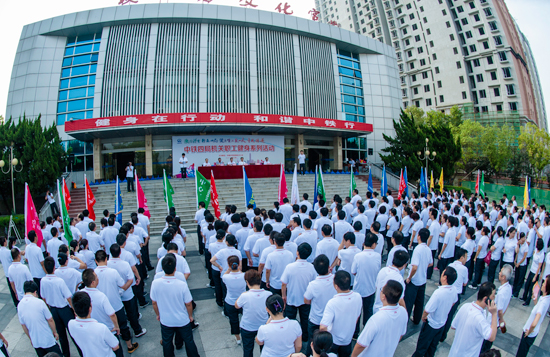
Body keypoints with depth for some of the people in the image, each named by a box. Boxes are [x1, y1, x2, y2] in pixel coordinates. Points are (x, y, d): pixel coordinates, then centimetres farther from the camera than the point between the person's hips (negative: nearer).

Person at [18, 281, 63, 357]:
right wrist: (55, 332, 4)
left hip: (35, 342, 5)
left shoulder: (19, 305, -6)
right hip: (48, 340, -5)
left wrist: (31, 339, 19)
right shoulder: (39, 302, -21)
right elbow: (50, 320, -13)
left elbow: (23, 325, 5)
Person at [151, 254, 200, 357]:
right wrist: (190, 316, 5)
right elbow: (188, 304, -15)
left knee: (167, 343, 26)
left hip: (165, 321, 2)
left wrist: (158, 314, 12)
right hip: (183, 320, -2)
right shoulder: (182, 285, -28)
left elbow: (154, 303, -7)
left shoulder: (155, 283, -23)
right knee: (189, 341, 21)